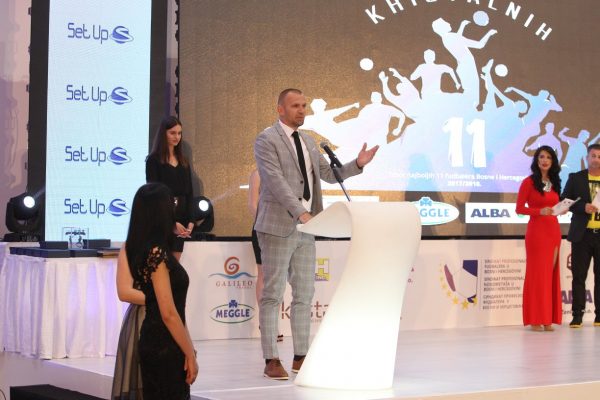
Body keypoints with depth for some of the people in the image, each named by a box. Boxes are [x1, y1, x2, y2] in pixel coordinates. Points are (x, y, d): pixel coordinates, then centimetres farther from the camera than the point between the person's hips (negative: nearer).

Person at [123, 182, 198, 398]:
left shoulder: (140, 248, 8)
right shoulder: (157, 253, -18)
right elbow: (169, 313, -19)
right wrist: (190, 354, -14)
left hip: (152, 339, 9)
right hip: (165, 347, -9)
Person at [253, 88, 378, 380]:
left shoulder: (308, 141, 17)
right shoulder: (266, 140, -8)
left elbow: (329, 174, 19)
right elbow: (276, 181, -19)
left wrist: (358, 164, 3)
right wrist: (300, 212, -29)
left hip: (305, 227, 7)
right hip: (279, 226, -7)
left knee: (304, 294, 8)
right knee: (272, 295, -4)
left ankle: (301, 356, 14)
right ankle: (271, 361, -1)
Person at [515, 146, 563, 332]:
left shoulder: (554, 183, 14)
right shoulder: (529, 182, -5)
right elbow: (519, 208, -8)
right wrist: (540, 211, -20)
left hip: (553, 230, 6)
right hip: (536, 230, -6)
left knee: (551, 274, 5)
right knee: (537, 273, -4)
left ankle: (548, 319, 10)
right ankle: (535, 320, 0)